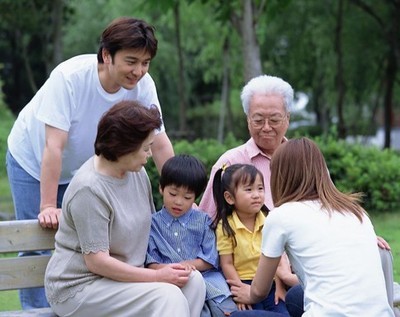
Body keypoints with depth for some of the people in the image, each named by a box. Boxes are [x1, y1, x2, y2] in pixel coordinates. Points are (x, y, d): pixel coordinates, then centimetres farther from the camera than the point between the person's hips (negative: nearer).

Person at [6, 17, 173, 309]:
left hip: (80, 169, 4)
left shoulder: (143, 86, -23)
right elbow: (54, 145, -35)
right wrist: (48, 207, -35)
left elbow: (161, 144, -17)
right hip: (33, 162, -4)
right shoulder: (69, 77, -35)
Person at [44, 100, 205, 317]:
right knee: (167, 297, -26)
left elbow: (149, 222, 17)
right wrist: (158, 276, -20)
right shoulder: (88, 189, -21)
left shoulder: (137, 172, 3)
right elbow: (97, 262, -21)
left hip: (121, 274, 8)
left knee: (193, 281, -13)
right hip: (79, 287, -8)